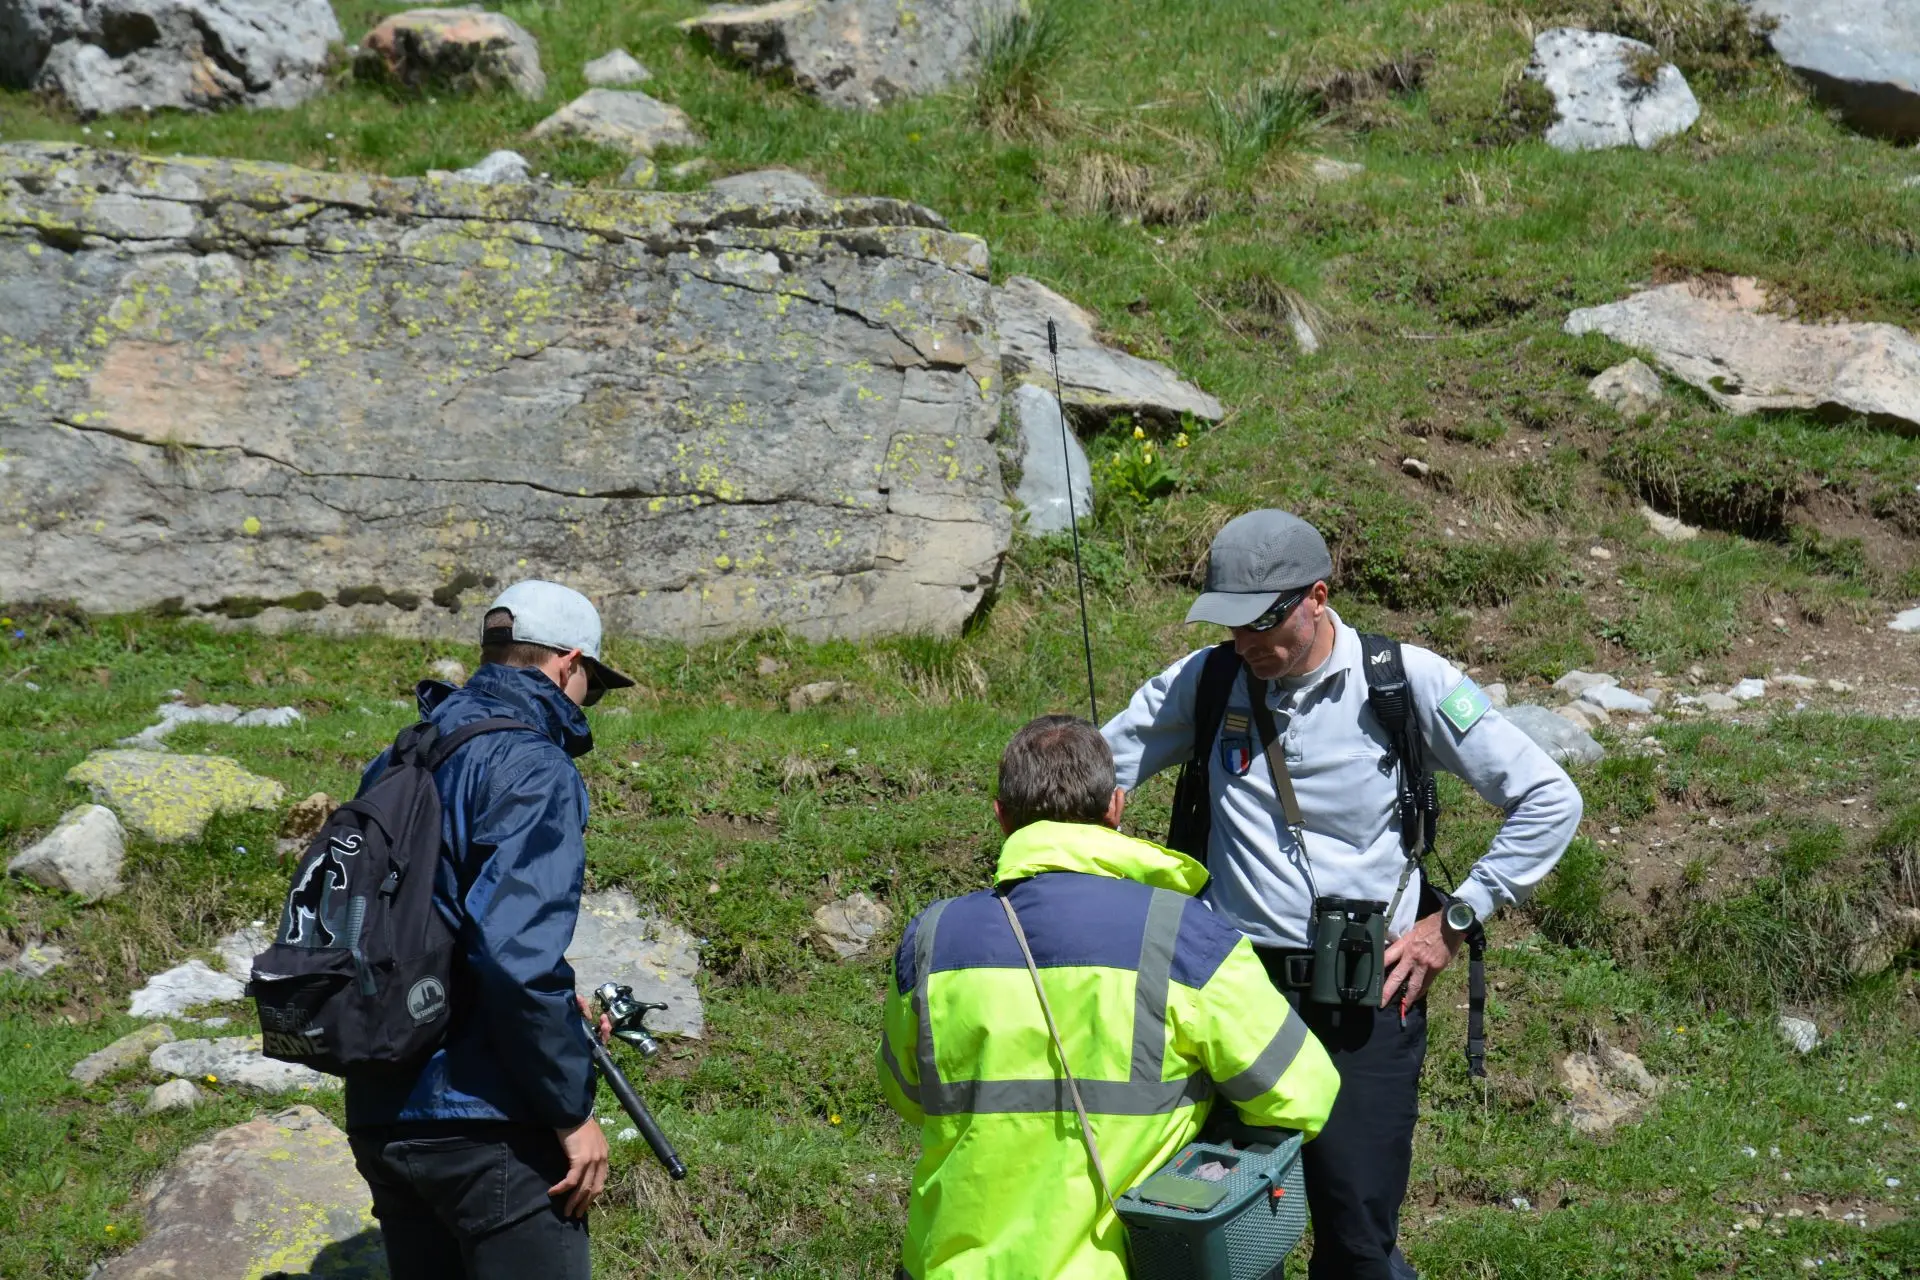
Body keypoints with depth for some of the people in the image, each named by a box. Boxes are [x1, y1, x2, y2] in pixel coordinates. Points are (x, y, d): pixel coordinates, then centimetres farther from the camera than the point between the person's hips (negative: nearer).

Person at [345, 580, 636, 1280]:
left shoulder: (396, 764, 14)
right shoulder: (533, 770, -12)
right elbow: (516, 955, -23)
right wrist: (572, 1113, -15)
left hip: (381, 1117, 8)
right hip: (485, 1127, -8)